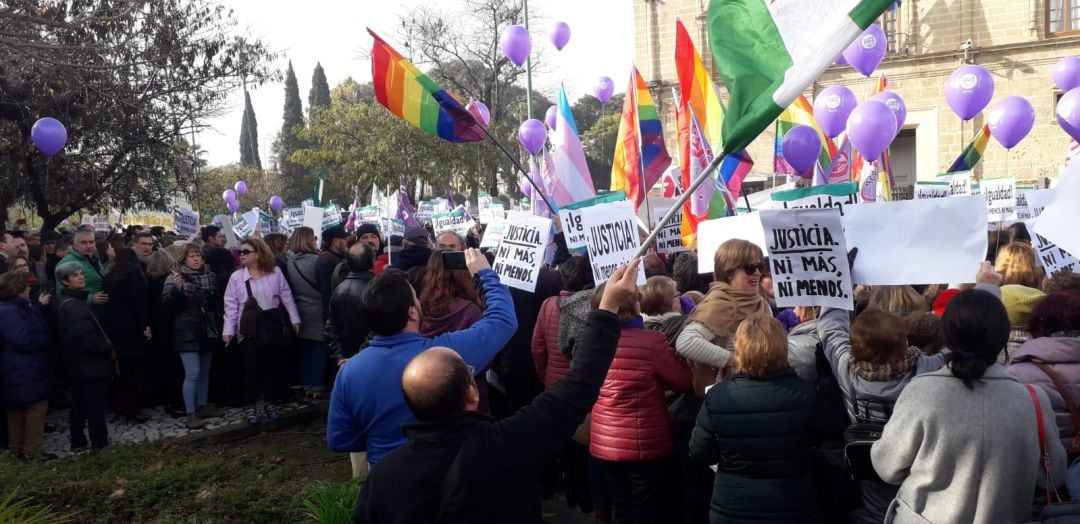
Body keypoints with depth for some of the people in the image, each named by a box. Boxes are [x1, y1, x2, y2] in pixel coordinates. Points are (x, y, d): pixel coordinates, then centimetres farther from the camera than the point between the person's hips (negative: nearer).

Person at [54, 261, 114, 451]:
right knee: (96, 406, -2)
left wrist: (104, 346, 11)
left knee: (80, 405, 17)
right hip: (91, 365, -10)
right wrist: (109, 349, -13)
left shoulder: (64, 302, 11)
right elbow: (87, 338, -27)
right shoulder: (75, 305, -22)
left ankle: (78, 443, 25)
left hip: (78, 364, 10)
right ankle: (100, 444, 4)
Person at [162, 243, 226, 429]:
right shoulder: (175, 277, -6)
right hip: (187, 332, -5)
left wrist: (218, 324, 13)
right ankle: (190, 414, -3)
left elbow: (217, 301, 18)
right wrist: (176, 289, -27)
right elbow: (167, 304, -10)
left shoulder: (209, 276, 7)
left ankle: (203, 406, 27)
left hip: (207, 331, 5)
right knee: (192, 373, -9)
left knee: (204, 371, 14)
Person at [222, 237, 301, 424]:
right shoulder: (236, 277, -2)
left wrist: (294, 319, 4)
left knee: (273, 366, 6)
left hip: (272, 327, 1)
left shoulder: (275, 272, 0)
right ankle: (251, 406, 13)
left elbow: (286, 296, 5)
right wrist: (228, 329, -6)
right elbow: (231, 305, -1)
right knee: (252, 368, -1)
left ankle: (270, 402, 22)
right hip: (249, 330, -1)